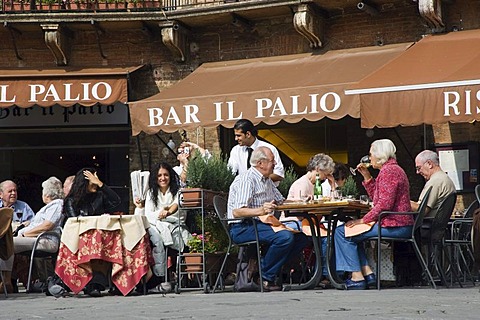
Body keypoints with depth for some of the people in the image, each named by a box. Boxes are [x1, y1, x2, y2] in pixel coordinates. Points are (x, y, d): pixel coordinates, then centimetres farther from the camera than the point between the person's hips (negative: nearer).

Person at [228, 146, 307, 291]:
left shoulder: (267, 180, 19)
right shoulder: (246, 180, -13)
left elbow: (280, 201, 28)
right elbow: (237, 212, -22)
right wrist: (261, 210, -38)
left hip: (261, 225, 10)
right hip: (243, 228, -10)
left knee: (300, 238, -6)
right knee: (285, 237, -30)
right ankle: (264, 278, -19)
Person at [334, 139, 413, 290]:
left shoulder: (388, 171, -14)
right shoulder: (393, 169, 20)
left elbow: (384, 204, -22)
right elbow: (376, 197, 26)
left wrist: (363, 220, -16)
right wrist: (367, 176, 18)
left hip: (394, 225, -12)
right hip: (400, 224, 12)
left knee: (342, 232, -11)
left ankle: (357, 277, -11)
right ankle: (367, 273, 13)